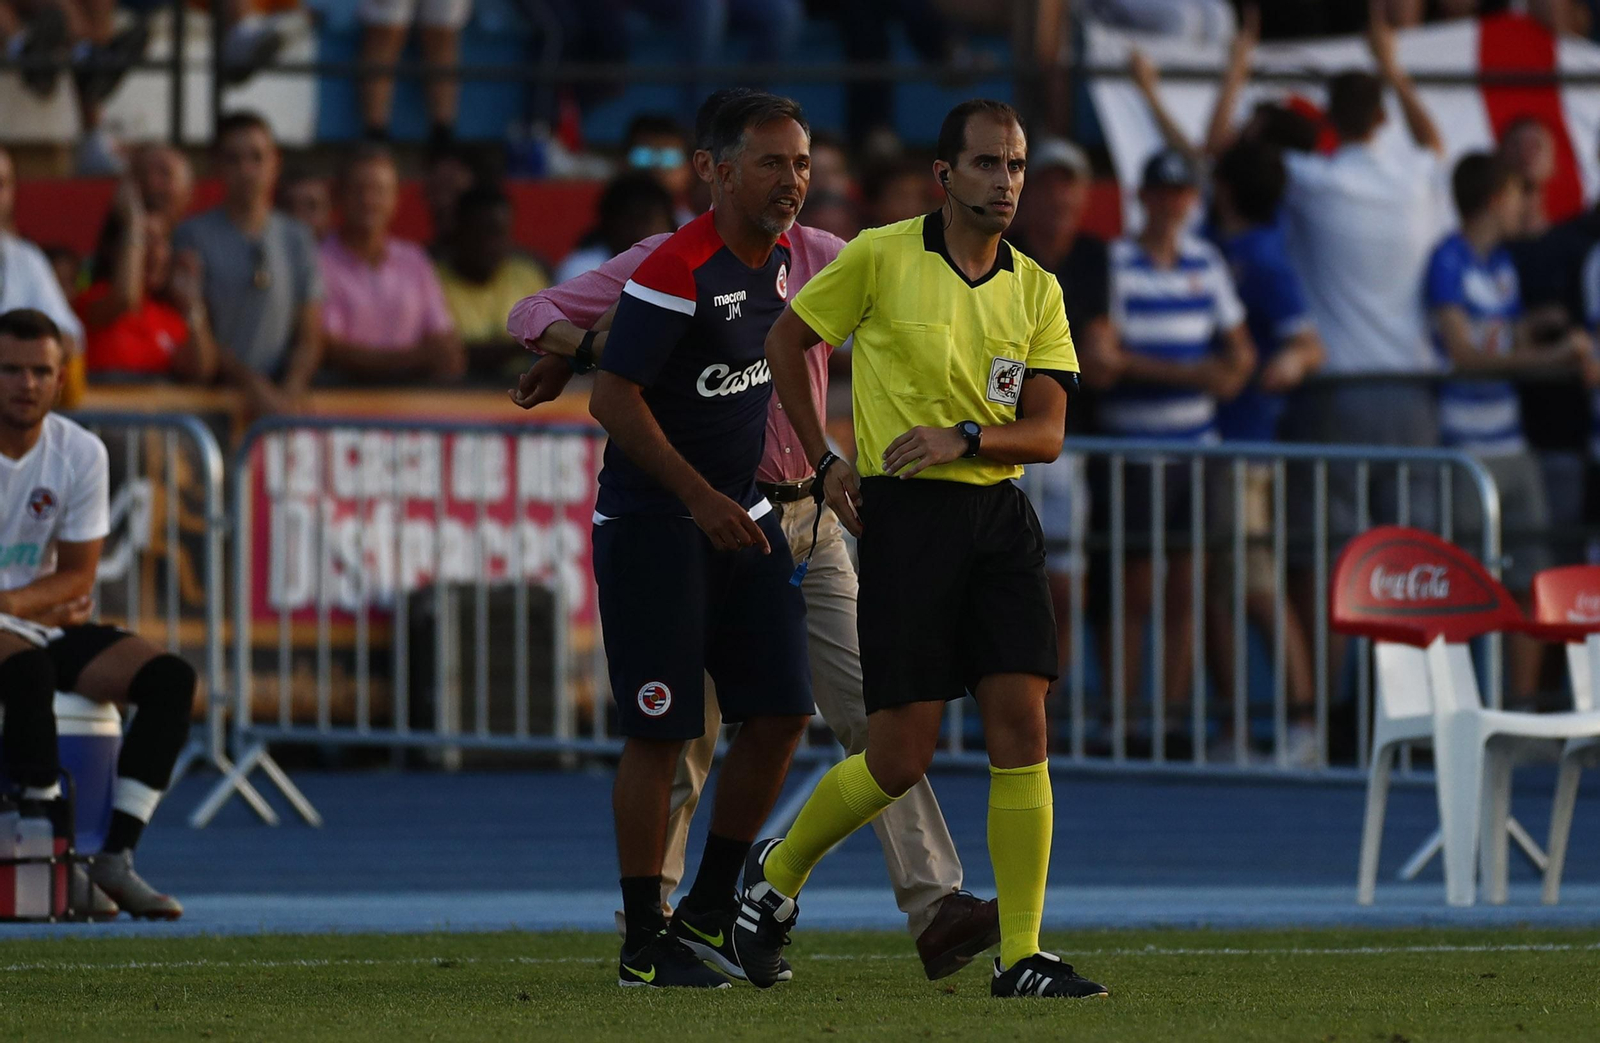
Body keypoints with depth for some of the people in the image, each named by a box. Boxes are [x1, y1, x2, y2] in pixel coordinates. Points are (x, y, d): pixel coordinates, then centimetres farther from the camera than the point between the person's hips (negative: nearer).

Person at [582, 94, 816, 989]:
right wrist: (699, 498, -22)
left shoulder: (783, 257, 5)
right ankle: (644, 942, 3)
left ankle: (710, 913, 17)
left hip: (741, 516, 8)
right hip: (652, 526, -8)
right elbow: (614, 400, -20)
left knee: (780, 714, 4)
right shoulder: (678, 273, -20)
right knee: (661, 734, -5)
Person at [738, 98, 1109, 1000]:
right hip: (905, 517, -4)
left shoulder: (1037, 291, 8)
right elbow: (789, 341, 10)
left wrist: (965, 435, -16)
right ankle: (779, 873, 22)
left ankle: (1021, 957, -5)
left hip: (1001, 516, 4)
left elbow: (1046, 433, 3)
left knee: (1022, 728, -7)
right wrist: (825, 460, 3)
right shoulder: (881, 258, -3)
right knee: (902, 758, -5)